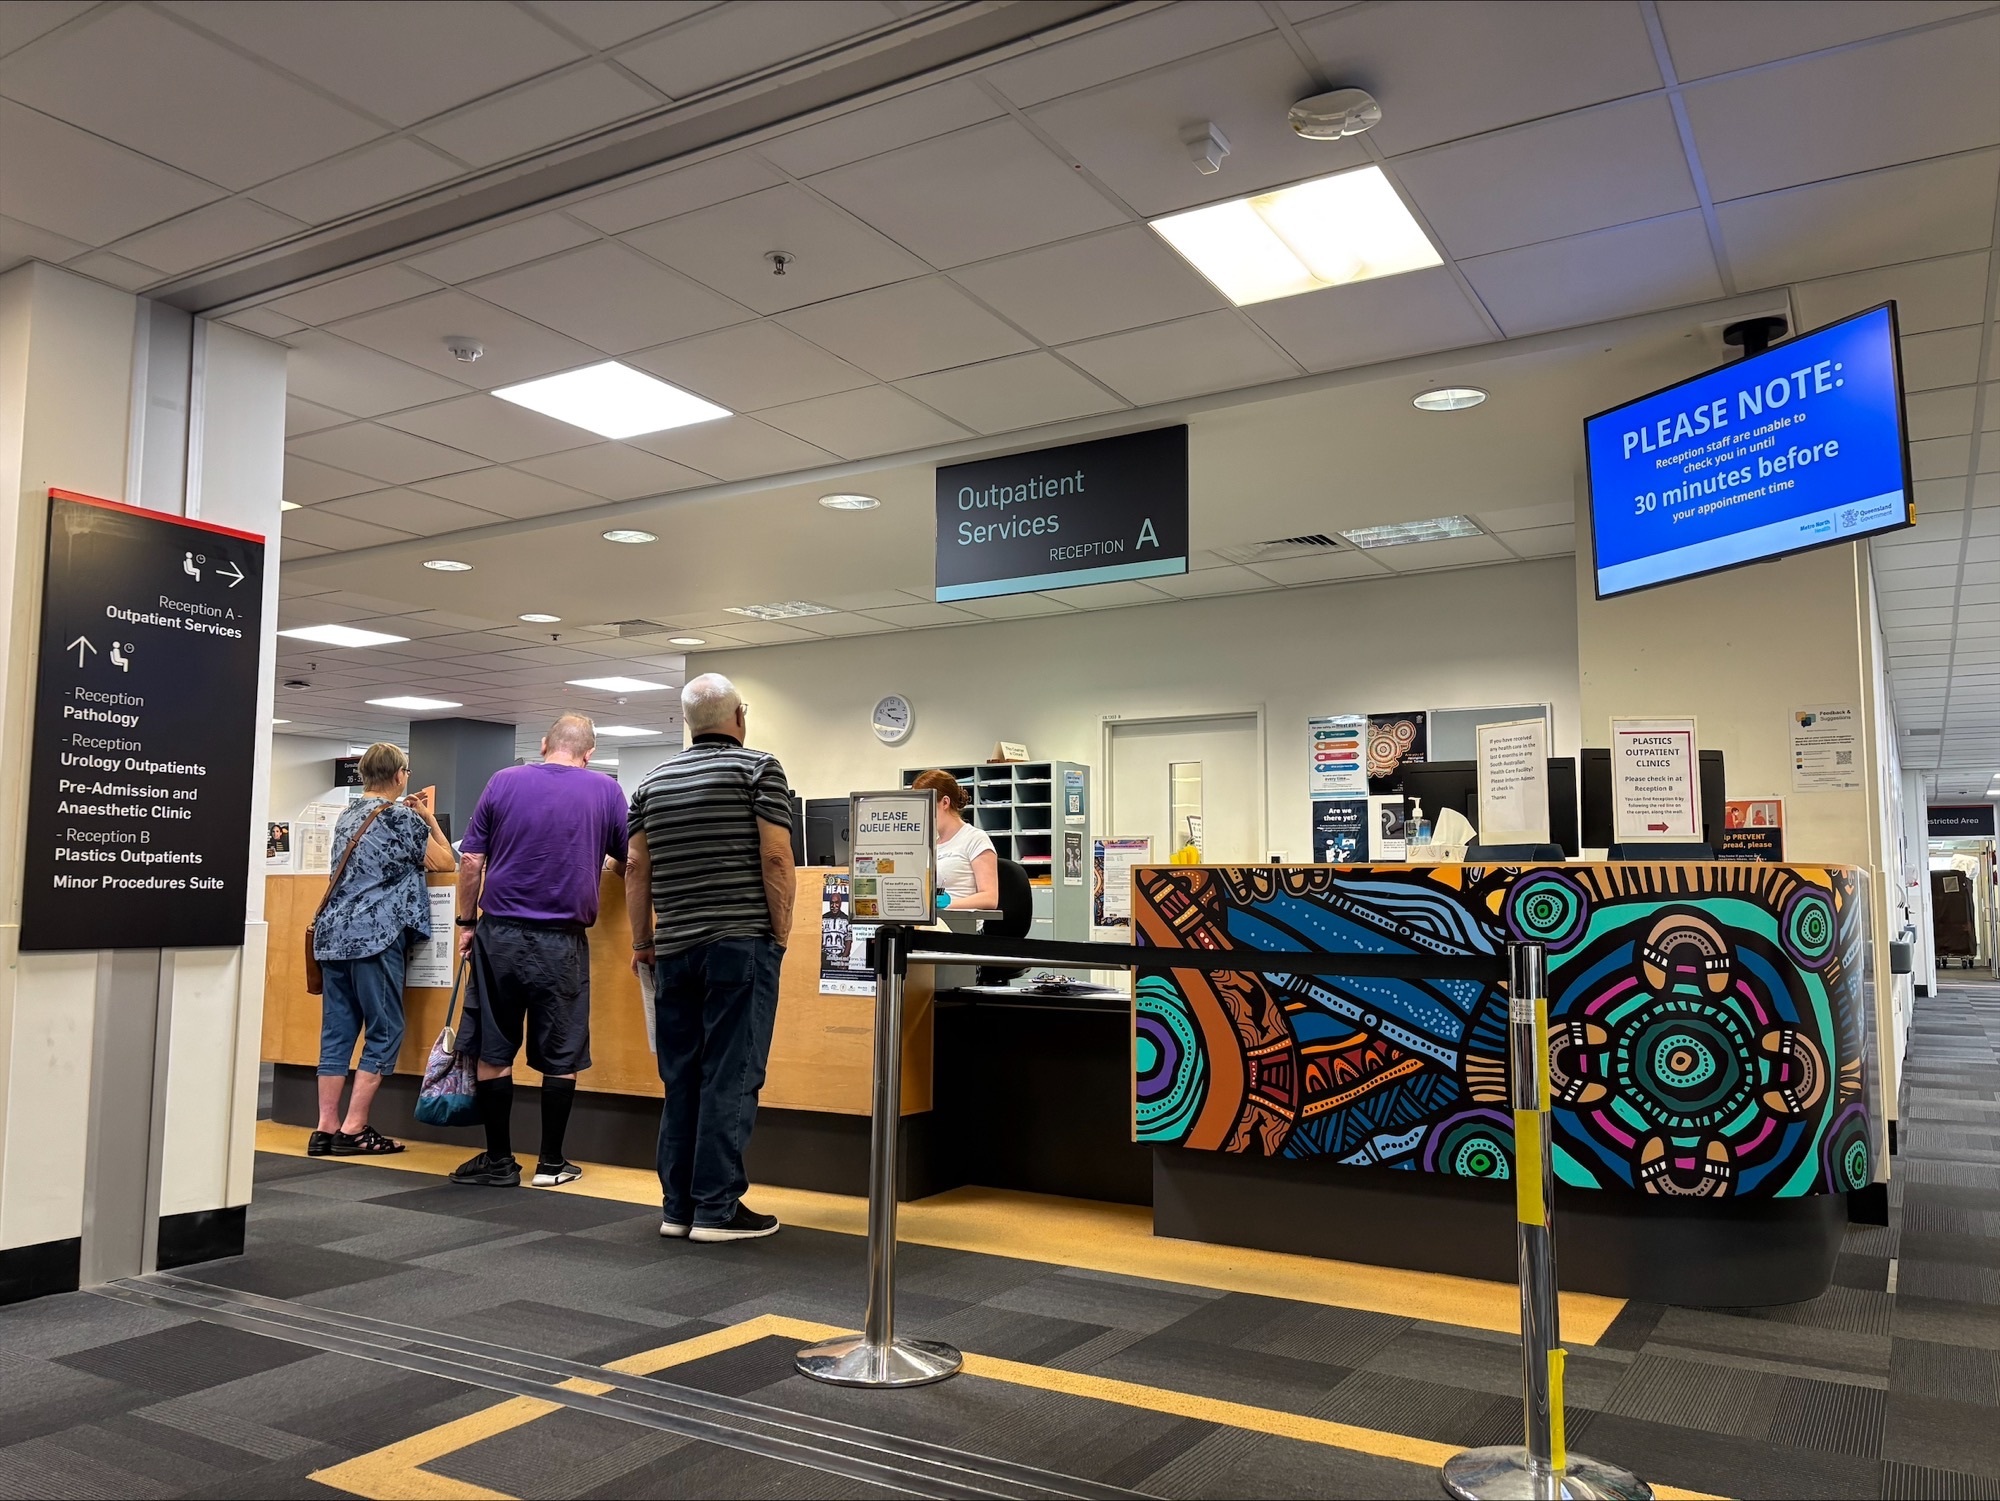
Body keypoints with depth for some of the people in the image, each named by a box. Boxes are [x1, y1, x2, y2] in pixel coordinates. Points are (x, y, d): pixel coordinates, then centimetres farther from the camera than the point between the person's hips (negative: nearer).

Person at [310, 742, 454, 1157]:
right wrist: (429, 819, 14)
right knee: (385, 1032, -1)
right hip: (375, 937, -8)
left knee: (337, 1031, 9)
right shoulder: (403, 818, -5)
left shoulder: (348, 815, 17)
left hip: (333, 933, 8)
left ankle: (326, 1128, 10)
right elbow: (444, 863, 4)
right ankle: (353, 1130, -1)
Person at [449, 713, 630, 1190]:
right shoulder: (605, 791, 1)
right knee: (560, 1057, 8)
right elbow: (628, 863, 10)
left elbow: (472, 861, 1)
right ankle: (551, 1162, 15)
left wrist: (466, 923, 11)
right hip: (562, 941, -1)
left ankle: (498, 1161, 14)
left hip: (500, 934, 1)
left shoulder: (503, 781, 3)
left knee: (494, 1052, 9)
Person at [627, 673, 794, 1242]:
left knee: (682, 1077, 10)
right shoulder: (759, 768, -2)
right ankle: (717, 1209, -2)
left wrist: (642, 941, 18)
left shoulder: (654, 782, 13)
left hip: (676, 948, 6)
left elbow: (637, 869, 12)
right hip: (741, 943, -5)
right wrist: (781, 933, -3)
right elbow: (775, 858, -10)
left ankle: (678, 1206, 15)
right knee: (730, 1077, -3)